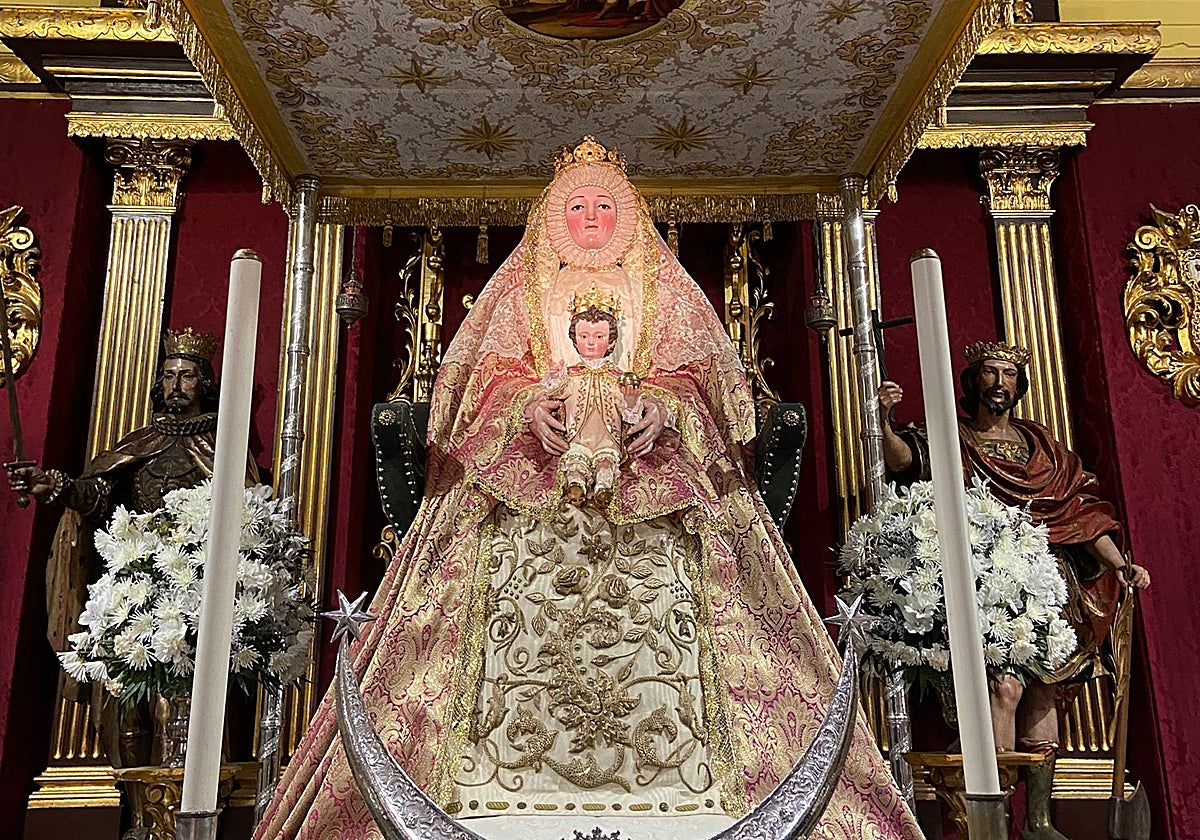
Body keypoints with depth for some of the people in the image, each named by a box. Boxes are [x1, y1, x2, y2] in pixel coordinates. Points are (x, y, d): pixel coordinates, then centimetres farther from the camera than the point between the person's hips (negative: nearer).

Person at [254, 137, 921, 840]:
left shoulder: (663, 287, 18)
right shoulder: (523, 288, 18)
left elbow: (694, 370, 8)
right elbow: (494, 370, 8)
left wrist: (663, 409, -13)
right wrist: (531, 406, -13)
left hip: (651, 459, 0)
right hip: (532, 462, 0)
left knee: (661, 618, -13)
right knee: (524, 620, -13)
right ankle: (506, 757, -11)